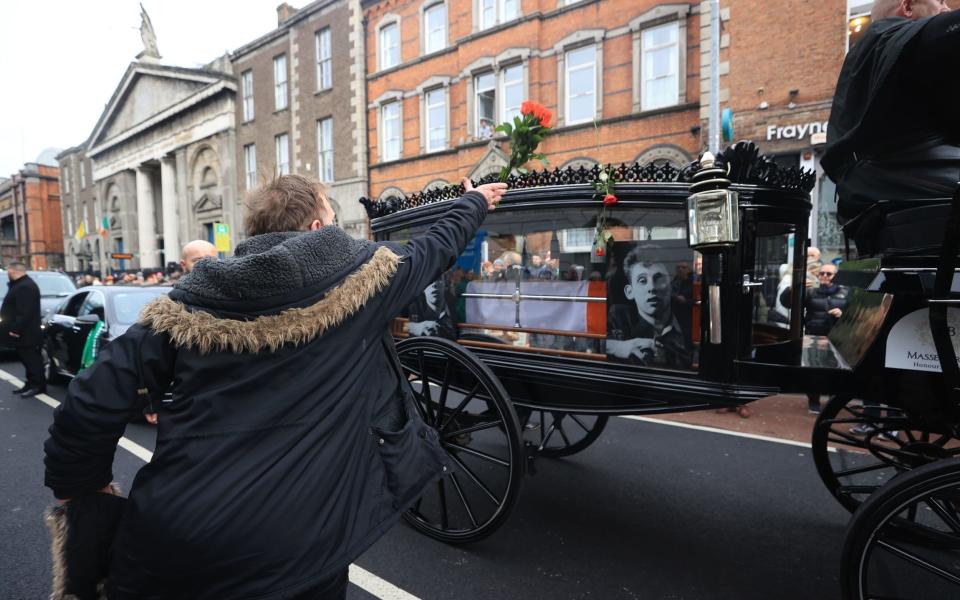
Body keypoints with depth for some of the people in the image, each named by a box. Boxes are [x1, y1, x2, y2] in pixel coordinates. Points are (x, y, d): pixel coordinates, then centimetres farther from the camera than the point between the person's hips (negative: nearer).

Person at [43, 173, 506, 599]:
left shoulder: (191, 299, -2)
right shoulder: (360, 275, -6)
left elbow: (93, 402, -3)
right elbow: (436, 248, 11)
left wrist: (77, 485, 14)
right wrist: (474, 203, 30)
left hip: (175, 534, 2)